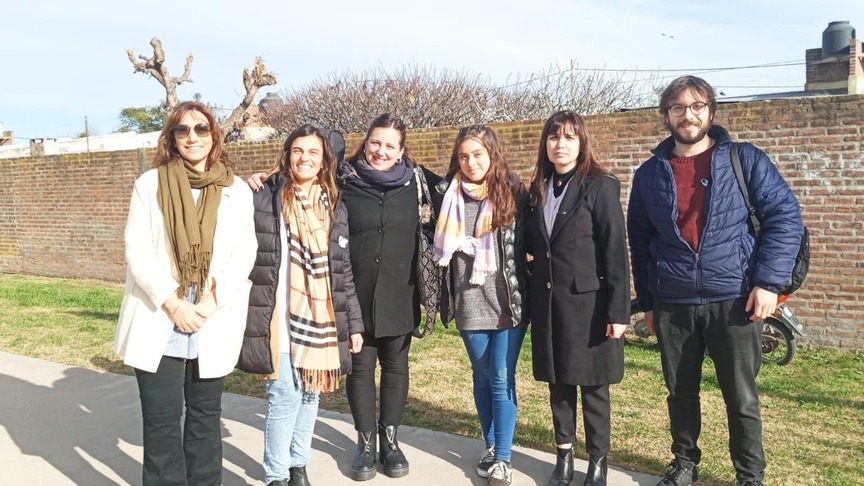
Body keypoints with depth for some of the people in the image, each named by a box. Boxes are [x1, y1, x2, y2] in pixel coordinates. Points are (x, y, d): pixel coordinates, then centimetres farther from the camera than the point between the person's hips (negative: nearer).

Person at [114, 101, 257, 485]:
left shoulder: (237, 190, 8)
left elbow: (245, 251, -1)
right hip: (158, 321, -1)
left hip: (212, 323, 1)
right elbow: (136, 250, -4)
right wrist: (171, 304, -14)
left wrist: (212, 300, -14)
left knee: (205, 414, 12)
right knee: (162, 418, 2)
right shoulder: (150, 184, 5)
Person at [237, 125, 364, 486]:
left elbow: (344, 272, 12)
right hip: (281, 321, -4)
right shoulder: (263, 199, -2)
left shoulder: (334, 207, 11)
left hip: (322, 322, 4)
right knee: (285, 398, -4)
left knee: (310, 395, 12)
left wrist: (354, 324, 10)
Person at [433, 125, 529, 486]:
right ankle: (491, 446, 30)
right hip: (470, 304, 3)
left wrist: (526, 296, -6)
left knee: (502, 379, 1)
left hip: (507, 302, -2)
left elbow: (527, 246, -2)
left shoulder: (514, 193, -4)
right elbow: (441, 246, 9)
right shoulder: (449, 196, 2)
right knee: (482, 376, 14)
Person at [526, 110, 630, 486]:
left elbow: (615, 252, -11)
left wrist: (618, 310, -15)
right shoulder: (539, 189, 9)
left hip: (588, 301, -5)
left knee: (593, 385, 5)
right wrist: (534, 295, 6)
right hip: (548, 301, 5)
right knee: (559, 383, 13)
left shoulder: (601, 187, -7)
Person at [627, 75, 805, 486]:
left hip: (734, 300, -2)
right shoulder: (650, 174, 7)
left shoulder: (745, 160, 0)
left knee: (741, 398, 6)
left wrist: (769, 282, -12)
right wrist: (646, 301, 11)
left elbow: (785, 217, -3)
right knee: (680, 393, 14)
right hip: (672, 305, 2)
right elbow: (639, 241, 12)